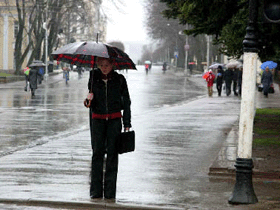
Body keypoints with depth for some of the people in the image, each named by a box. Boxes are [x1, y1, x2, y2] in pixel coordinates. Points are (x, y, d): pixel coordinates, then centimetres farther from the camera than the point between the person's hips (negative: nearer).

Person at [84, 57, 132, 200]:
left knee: (112, 153, -3)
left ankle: (110, 192, 1)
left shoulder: (119, 79, 2)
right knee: (97, 152, -4)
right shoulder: (94, 78, 6)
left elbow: (126, 101, 5)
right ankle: (96, 191, -1)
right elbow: (91, 104, 11)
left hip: (115, 120, -1)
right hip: (97, 119, 1)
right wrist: (88, 101, -14)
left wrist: (127, 123, 1)